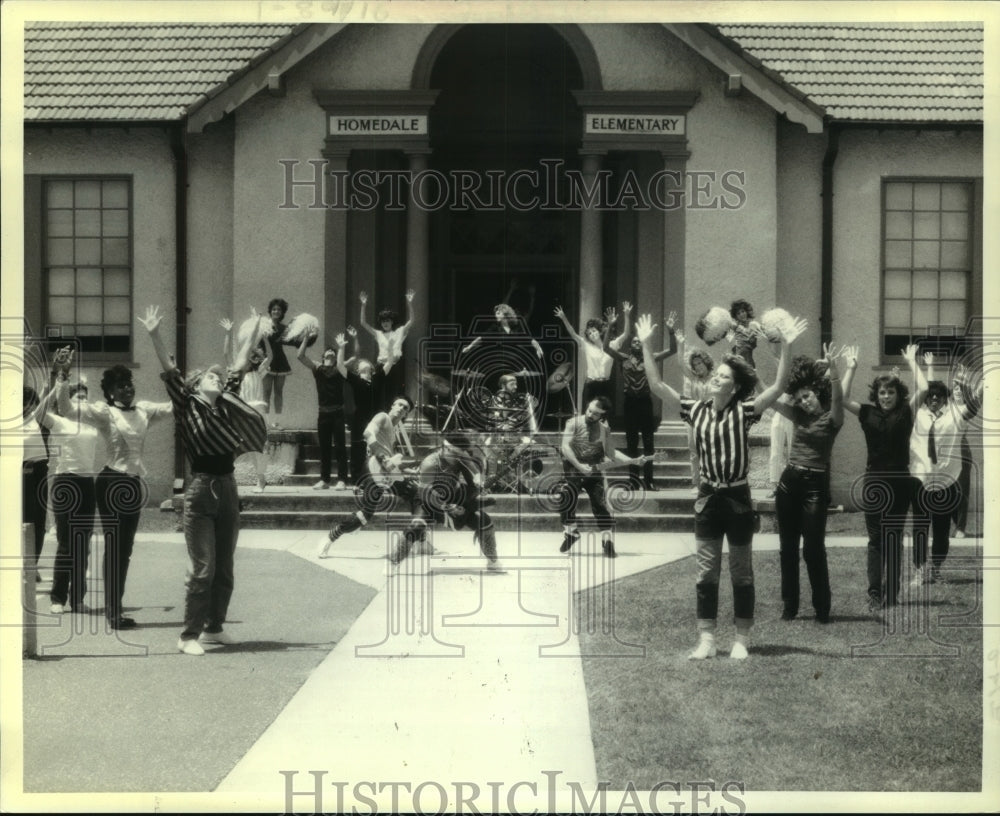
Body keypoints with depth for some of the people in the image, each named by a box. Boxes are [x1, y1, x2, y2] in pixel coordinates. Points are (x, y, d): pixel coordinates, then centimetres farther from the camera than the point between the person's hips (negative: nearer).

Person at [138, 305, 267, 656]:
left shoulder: (225, 407, 12)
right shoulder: (187, 406, -1)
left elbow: (238, 369, 22)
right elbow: (170, 372, -12)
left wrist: (251, 337, 28)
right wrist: (154, 336, -22)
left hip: (227, 489, 6)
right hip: (200, 490, -6)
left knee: (225, 569, 11)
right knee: (203, 569, -9)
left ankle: (213, 627, 23)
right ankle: (189, 635, -3)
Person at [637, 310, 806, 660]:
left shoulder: (744, 411, -7)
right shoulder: (696, 410, 3)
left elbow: (778, 387, -20)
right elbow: (657, 386, 1)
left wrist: (785, 347, -30)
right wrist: (646, 345, -5)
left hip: (737, 499, -3)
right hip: (707, 499, 3)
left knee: (741, 573, 7)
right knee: (706, 573, 6)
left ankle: (741, 640, 15)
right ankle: (706, 640, 11)